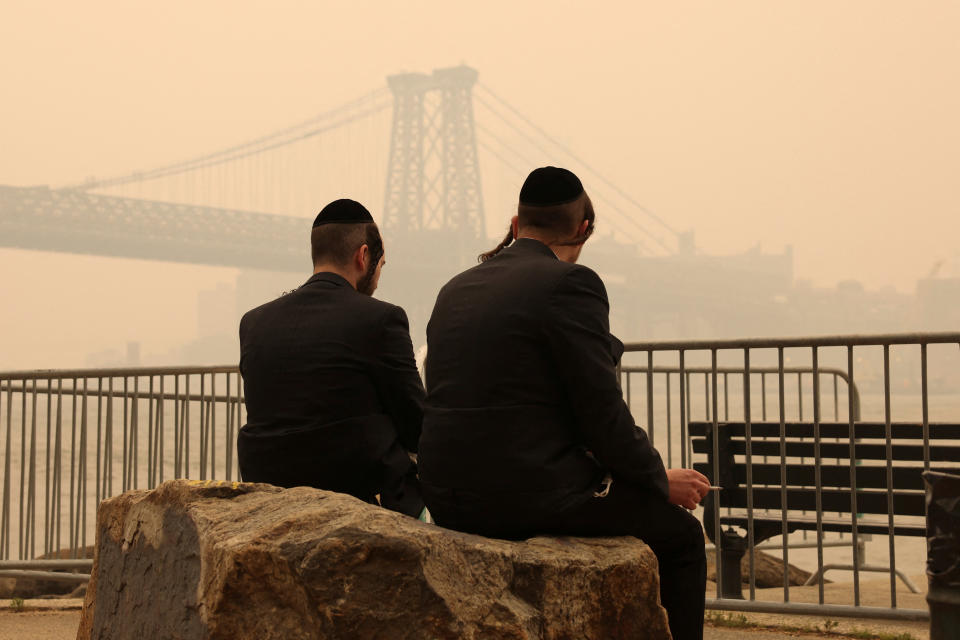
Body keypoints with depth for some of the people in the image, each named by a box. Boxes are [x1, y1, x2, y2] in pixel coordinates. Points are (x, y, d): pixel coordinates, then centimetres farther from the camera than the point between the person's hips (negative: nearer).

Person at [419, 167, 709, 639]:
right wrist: (662, 480, 3)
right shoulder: (570, 283, -11)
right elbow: (603, 411, -14)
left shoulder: (455, 289, 11)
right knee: (681, 535, 12)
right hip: (529, 494, -8)